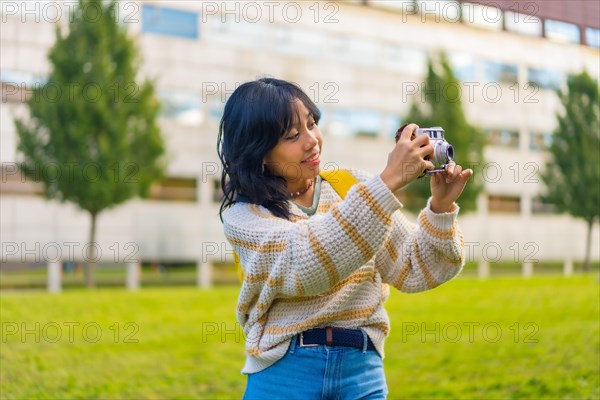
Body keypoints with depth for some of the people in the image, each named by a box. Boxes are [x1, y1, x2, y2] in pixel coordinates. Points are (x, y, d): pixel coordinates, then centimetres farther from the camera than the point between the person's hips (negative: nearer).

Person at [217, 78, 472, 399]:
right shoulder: (243, 215, -6)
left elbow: (413, 270, 2)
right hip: (284, 372, -2)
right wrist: (388, 181, -27)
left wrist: (440, 207, -14)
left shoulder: (354, 188, 3)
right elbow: (308, 265, -24)